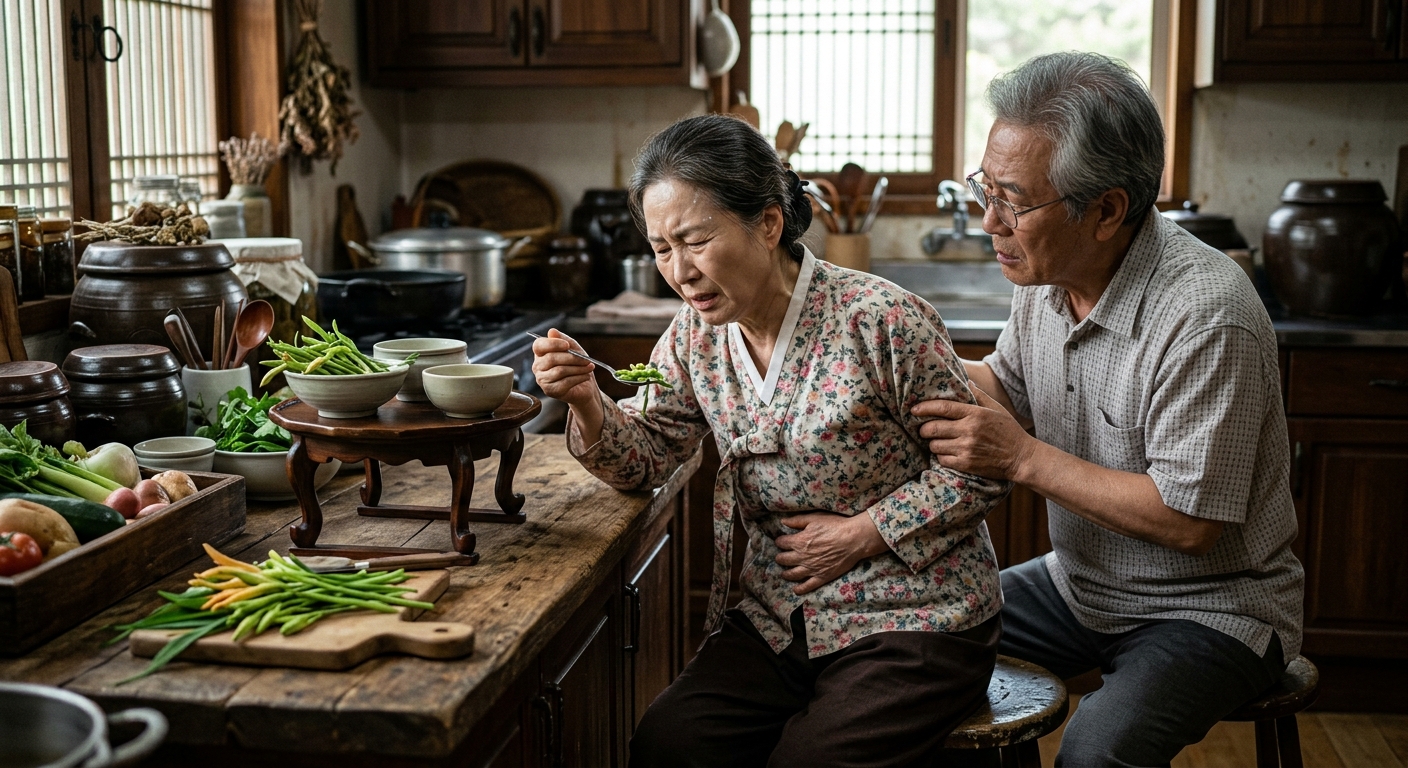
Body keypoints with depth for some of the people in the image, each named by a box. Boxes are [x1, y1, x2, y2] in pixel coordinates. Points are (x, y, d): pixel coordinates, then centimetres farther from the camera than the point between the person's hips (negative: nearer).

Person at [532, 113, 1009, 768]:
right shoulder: (696, 335, 2)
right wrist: (585, 402, -14)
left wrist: (862, 534, -14)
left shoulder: (880, 321, -17)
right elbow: (647, 459, 4)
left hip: (913, 621, -5)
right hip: (777, 620, 5)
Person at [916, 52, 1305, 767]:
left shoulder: (1207, 316, -28)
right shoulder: (1048, 272, -3)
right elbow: (1007, 387, 14)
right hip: (1079, 585, 8)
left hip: (1208, 611, -7)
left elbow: (1189, 520, -28)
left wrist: (1024, 458, -25)